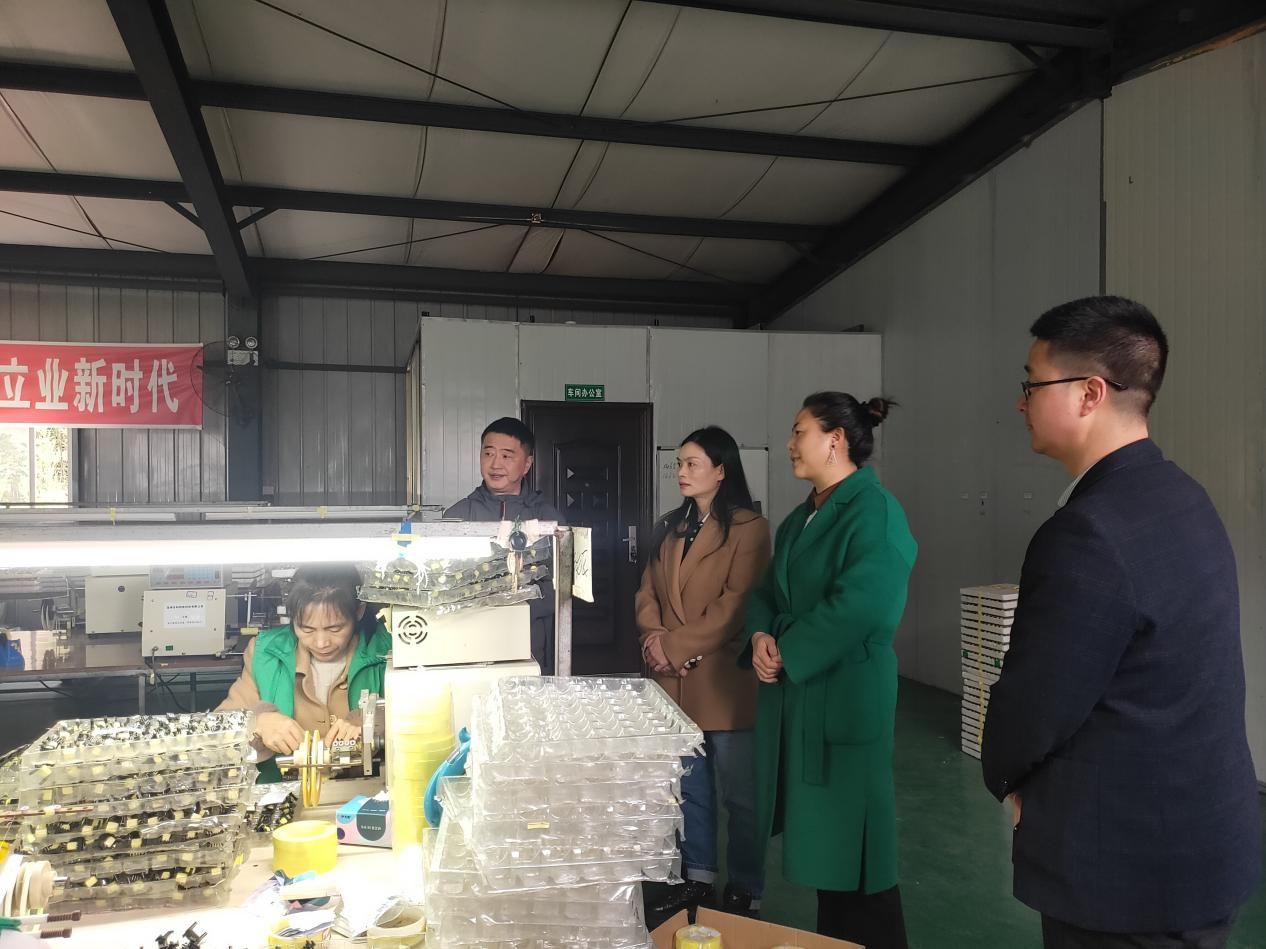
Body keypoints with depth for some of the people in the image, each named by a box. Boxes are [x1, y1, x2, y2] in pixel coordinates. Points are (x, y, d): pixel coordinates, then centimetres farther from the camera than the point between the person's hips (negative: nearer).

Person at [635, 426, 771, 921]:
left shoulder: (748, 528, -9)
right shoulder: (668, 528, 13)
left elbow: (736, 604, -16)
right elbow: (647, 593, 12)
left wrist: (677, 647, -16)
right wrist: (654, 636, -9)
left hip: (724, 680, -6)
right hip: (675, 681, 6)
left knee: (738, 792, 5)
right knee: (689, 786, 17)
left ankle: (745, 892, 19)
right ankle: (698, 877, 31)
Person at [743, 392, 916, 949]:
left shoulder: (874, 511, -14)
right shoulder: (801, 517, 13)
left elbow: (860, 606, -24)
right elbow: (769, 590, 15)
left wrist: (787, 655, -16)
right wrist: (761, 635, -6)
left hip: (846, 695, -8)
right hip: (792, 693, 8)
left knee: (847, 839, 4)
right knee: (817, 834, 17)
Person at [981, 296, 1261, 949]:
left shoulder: (1093, 532, -28)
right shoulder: (1176, 497, 4)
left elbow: (1033, 704, -20)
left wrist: (1005, 777, 1)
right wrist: (1030, 779, 6)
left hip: (1130, 863, -9)